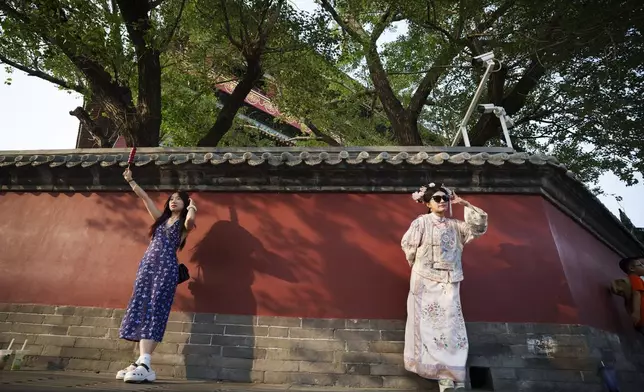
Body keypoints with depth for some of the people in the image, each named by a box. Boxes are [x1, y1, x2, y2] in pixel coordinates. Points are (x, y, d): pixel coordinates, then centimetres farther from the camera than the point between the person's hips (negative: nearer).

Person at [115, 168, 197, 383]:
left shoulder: (184, 224, 6)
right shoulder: (161, 219, 22)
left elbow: (191, 219, -20)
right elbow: (145, 198, 23)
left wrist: (192, 207, 0)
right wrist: (130, 181, 24)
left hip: (166, 267, -6)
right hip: (147, 265, 6)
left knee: (154, 311, -14)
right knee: (141, 310, -1)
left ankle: (145, 365, -19)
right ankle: (141, 362, 0)